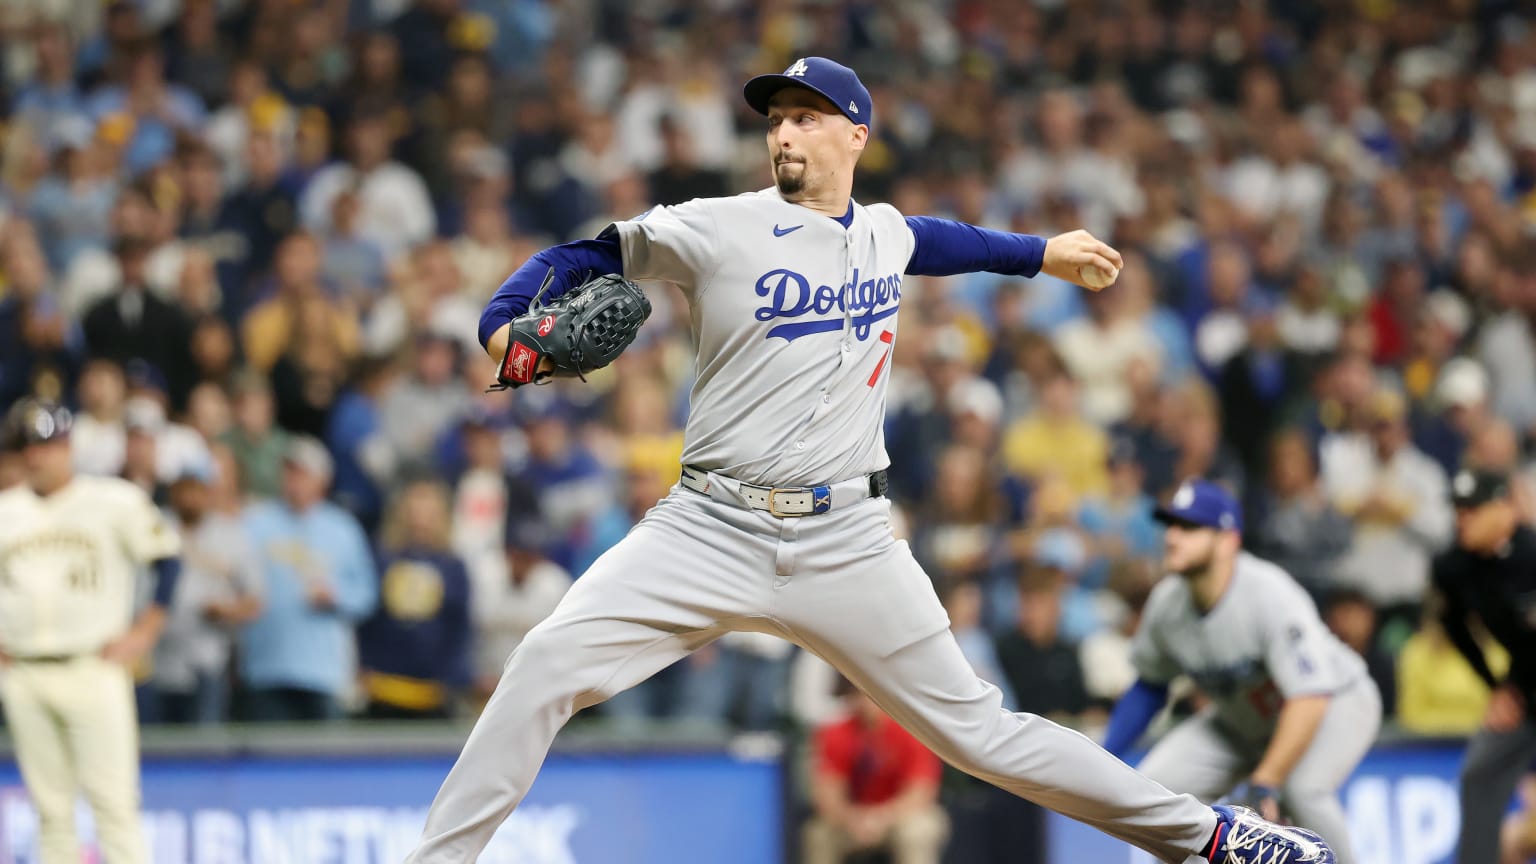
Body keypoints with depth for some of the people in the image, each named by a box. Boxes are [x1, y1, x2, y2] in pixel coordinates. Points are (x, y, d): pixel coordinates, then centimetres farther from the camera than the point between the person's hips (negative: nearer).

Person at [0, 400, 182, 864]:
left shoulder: (114, 501, 1)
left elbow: (167, 558, 3)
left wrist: (144, 632, -3)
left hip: (93, 669, -3)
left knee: (113, 802, -8)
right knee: (51, 809, 4)